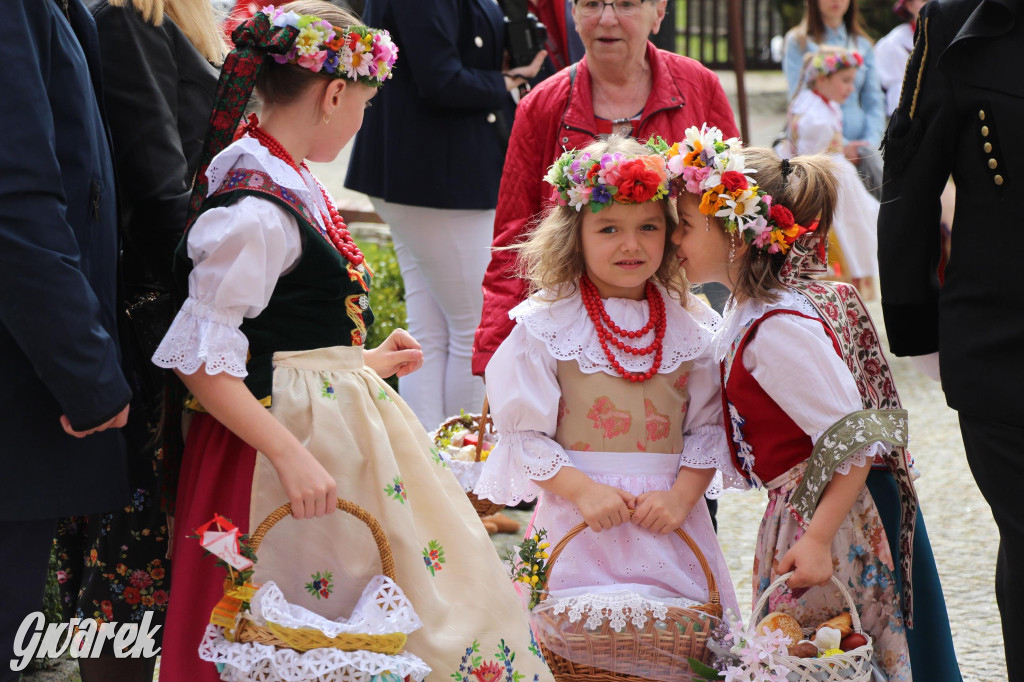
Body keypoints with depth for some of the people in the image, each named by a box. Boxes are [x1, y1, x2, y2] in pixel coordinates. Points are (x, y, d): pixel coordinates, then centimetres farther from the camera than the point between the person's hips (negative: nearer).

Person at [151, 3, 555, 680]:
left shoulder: (288, 184, 8)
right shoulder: (257, 210, -21)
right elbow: (199, 360, -22)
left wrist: (362, 363, 21)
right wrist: (290, 455, -25)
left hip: (337, 414, 10)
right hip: (296, 430, -10)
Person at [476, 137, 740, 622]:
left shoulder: (692, 323, 6)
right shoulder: (545, 323, -2)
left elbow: (709, 424, 7)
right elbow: (524, 431, -4)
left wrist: (681, 496, -7)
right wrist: (583, 490, -14)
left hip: (667, 522, 2)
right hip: (580, 519, -2)